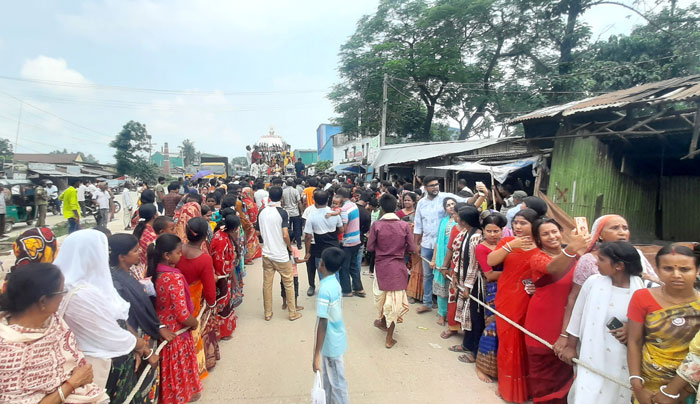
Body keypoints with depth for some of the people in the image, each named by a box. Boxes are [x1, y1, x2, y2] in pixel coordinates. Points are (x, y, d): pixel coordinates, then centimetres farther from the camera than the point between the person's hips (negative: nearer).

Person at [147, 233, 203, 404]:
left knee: (167, 367, 24)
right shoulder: (175, 277, -28)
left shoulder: (155, 273, -4)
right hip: (176, 332, -7)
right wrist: (195, 323, -6)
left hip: (161, 329, 7)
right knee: (178, 368, 13)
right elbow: (182, 314, -26)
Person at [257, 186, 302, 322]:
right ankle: (292, 313, 16)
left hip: (266, 253, 5)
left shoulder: (262, 212, 1)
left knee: (267, 284, 12)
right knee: (288, 284, 9)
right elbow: (285, 235, -18)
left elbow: (261, 232, 10)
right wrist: (290, 247, -2)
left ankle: (268, 313, 22)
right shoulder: (282, 212, -15)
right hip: (281, 254, -5)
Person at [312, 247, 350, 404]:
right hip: (335, 340, 8)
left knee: (337, 383, 8)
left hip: (330, 343, -8)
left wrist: (317, 354, -20)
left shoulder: (324, 289, -27)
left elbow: (322, 324, -26)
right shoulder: (335, 283, 0)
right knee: (329, 379, 24)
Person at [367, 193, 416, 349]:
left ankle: (383, 321, 45)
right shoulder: (405, 225, -9)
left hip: (381, 266, 0)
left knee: (382, 295, 24)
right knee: (394, 300, 8)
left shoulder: (377, 225, -11)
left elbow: (370, 247, -8)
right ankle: (389, 338, 15)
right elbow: (412, 249, -7)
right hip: (398, 267, 0)